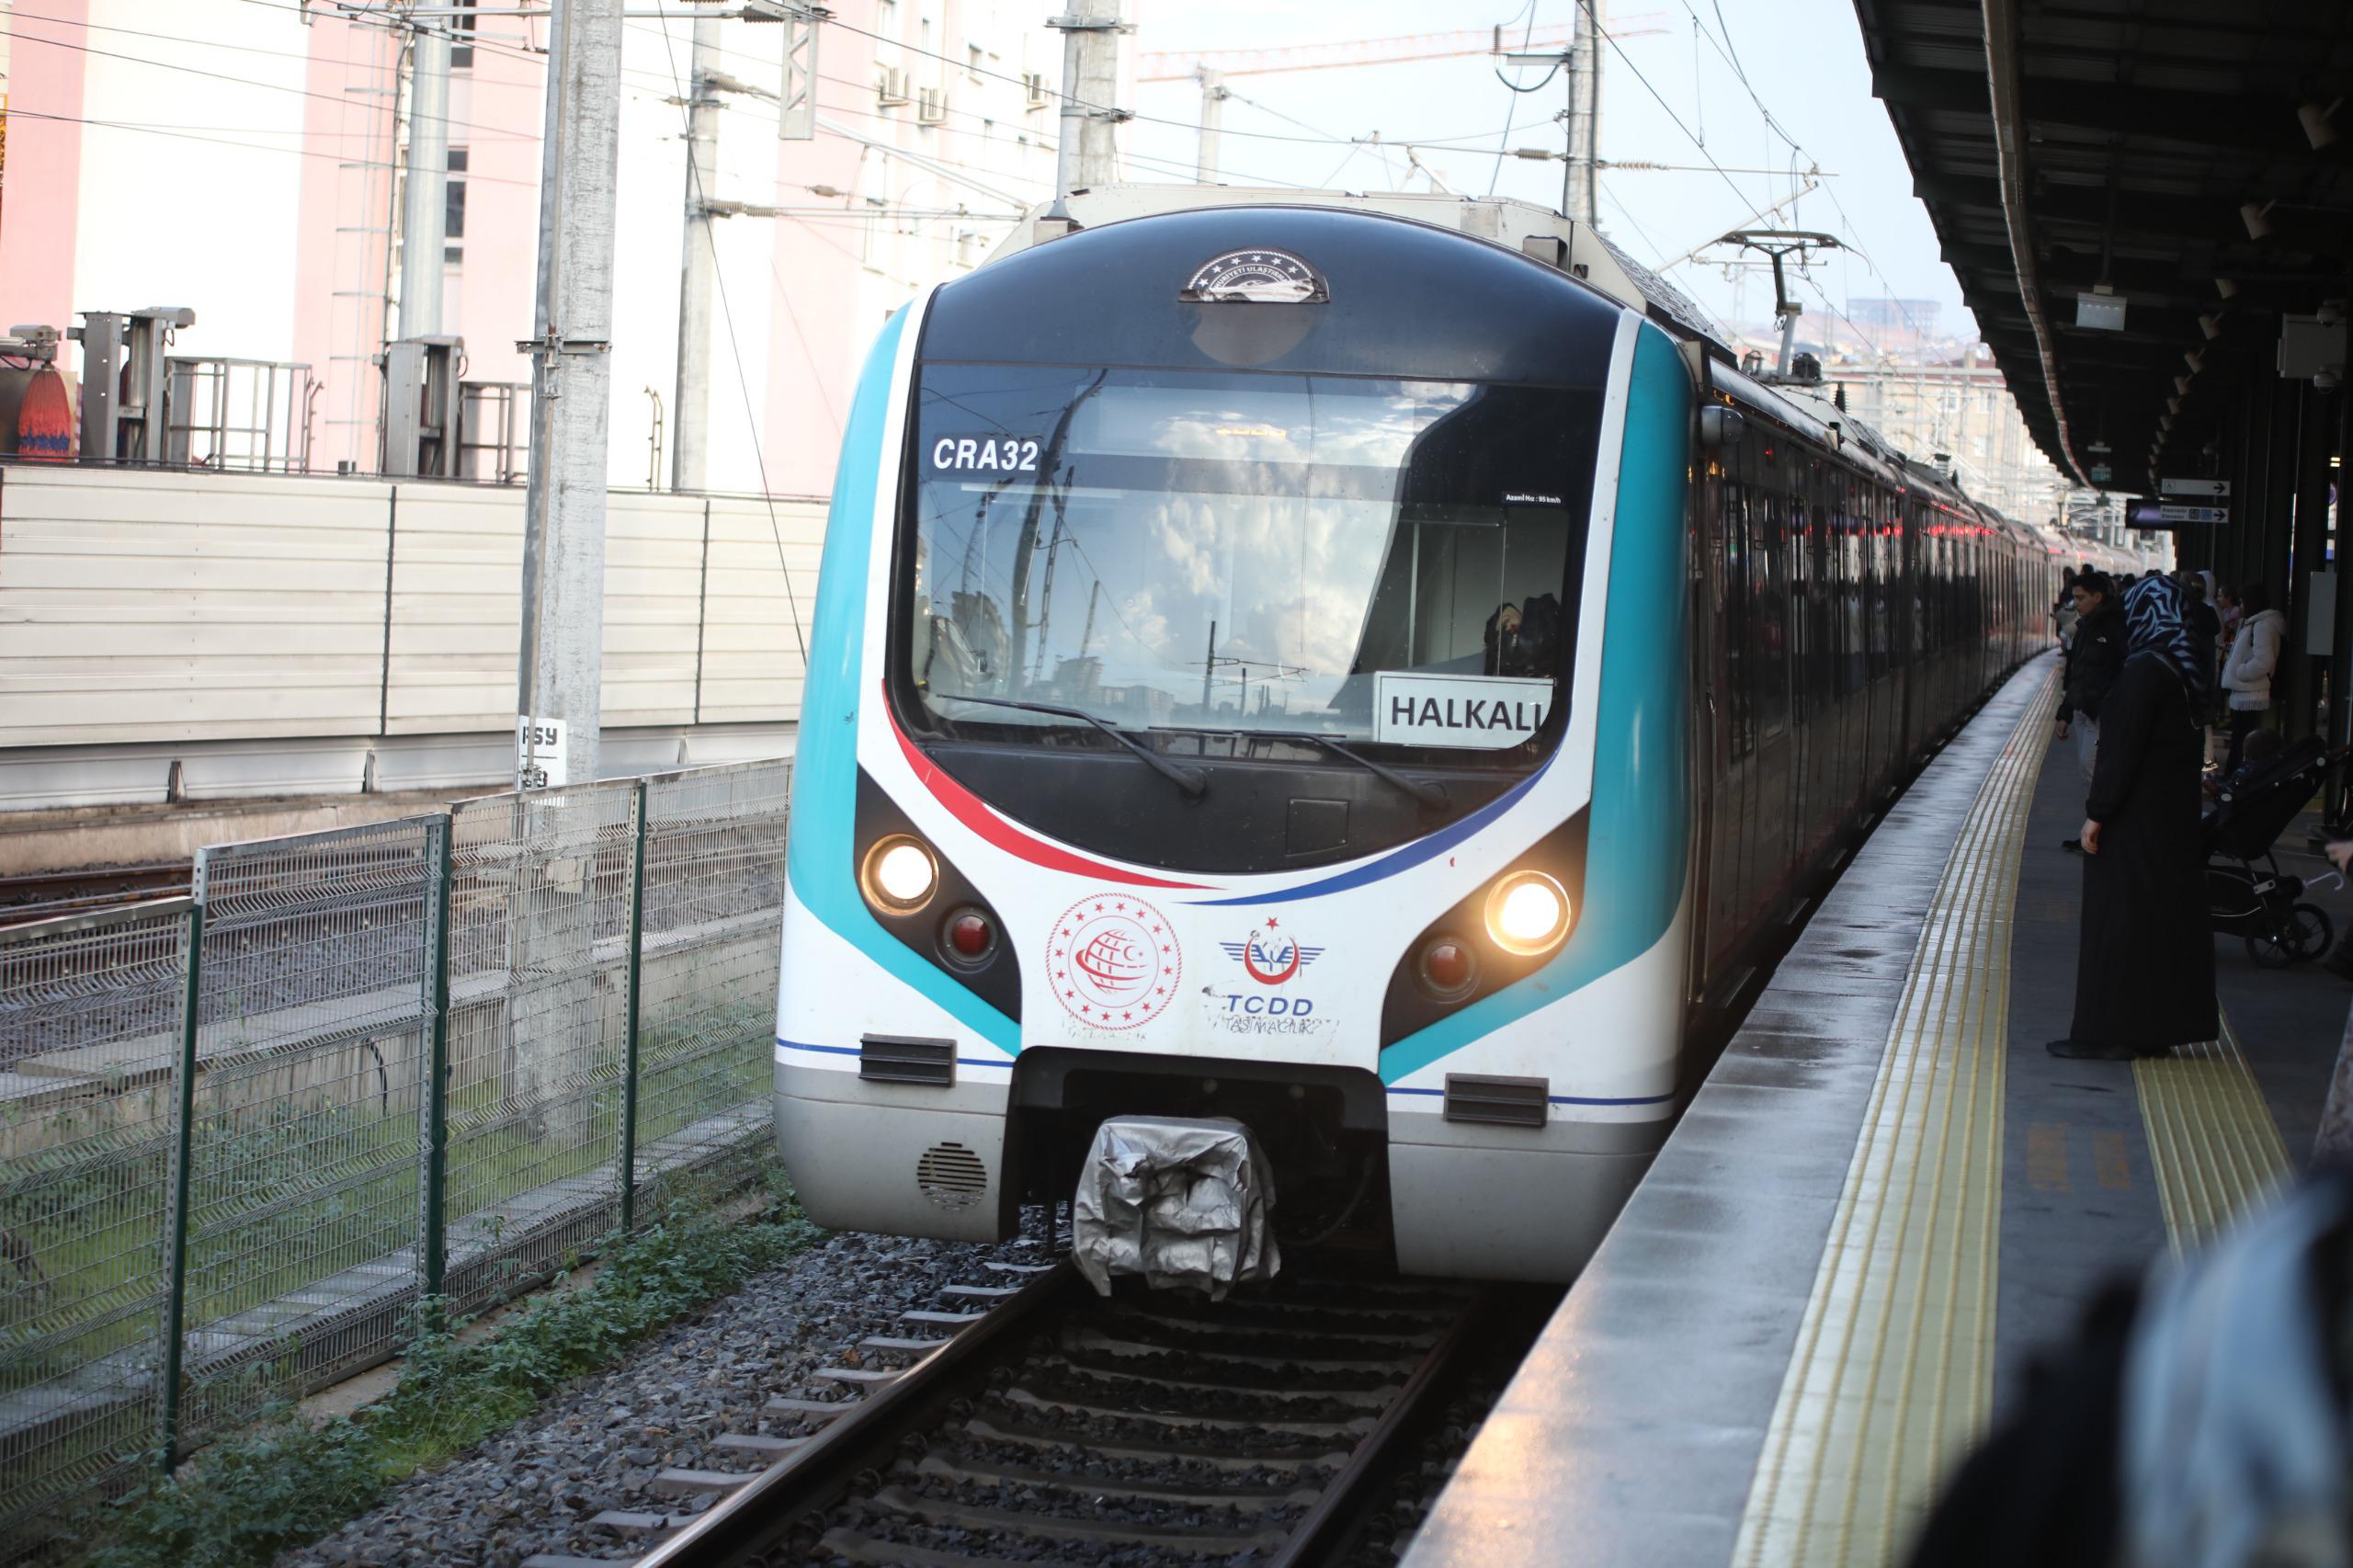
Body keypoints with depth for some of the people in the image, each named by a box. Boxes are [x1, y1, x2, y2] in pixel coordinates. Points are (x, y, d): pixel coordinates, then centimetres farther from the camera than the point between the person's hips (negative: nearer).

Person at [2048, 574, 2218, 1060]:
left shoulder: (2144, 671, -19)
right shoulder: (2183, 669, 8)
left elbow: (2122, 748, -21)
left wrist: (2097, 812, -16)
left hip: (2136, 819, -9)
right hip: (2176, 816, 9)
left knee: (2118, 918, -3)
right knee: (2168, 914, 12)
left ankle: (2109, 1032, 0)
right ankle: (2161, 1022, 19)